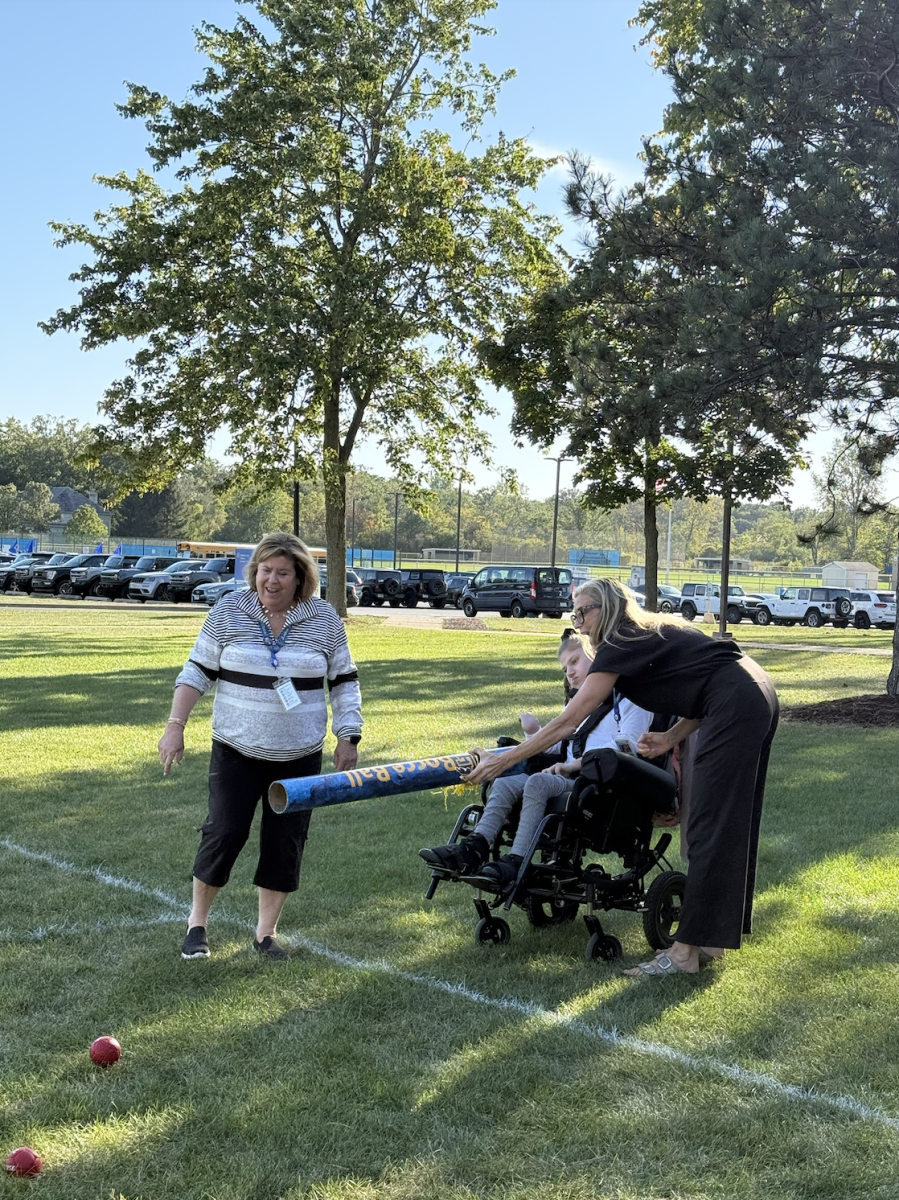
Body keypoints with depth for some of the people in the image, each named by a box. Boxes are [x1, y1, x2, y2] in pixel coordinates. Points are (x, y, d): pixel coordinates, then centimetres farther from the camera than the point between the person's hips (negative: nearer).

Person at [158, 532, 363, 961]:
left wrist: (347, 738, 0)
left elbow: (344, 681, 7)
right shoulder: (229, 611, -2)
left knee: (285, 842, 4)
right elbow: (198, 672, 2)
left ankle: (266, 933, 19)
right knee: (224, 833, -6)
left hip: (299, 756, 1)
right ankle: (197, 922, 15)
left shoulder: (325, 620, 0)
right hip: (236, 750, -1)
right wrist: (175, 726, -4)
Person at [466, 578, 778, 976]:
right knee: (732, 822, 13)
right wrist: (671, 737, 9)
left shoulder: (619, 647, -5)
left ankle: (687, 950, -6)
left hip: (736, 709, -10)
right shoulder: (657, 634, 22)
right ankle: (713, 937, 20)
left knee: (710, 827, -8)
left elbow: (567, 722, -7)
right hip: (760, 696, 10)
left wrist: (503, 760, -5)